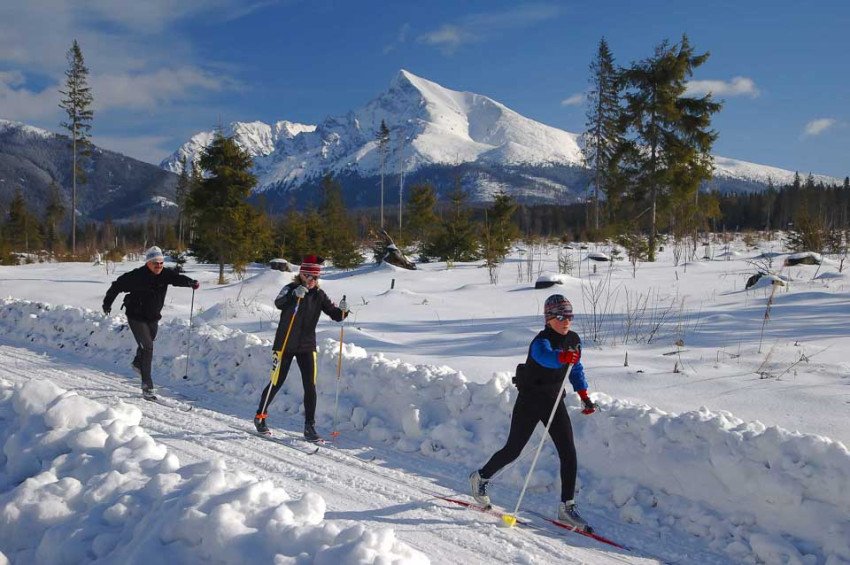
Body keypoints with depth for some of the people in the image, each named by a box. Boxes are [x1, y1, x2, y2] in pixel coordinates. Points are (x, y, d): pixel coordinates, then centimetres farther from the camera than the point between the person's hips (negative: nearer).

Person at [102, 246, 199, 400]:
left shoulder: (165, 274, -9)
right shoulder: (137, 276, -20)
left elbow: (178, 278, -26)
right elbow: (117, 286, -9)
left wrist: (191, 282, -48)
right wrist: (107, 303, 1)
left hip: (153, 318, 6)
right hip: (136, 317, -6)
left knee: (148, 344, 25)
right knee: (147, 347, -17)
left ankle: (137, 364, 58)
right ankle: (147, 386, -14)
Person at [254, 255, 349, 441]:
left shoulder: (319, 295, 3)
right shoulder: (291, 289, -9)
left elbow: (335, 315, -2)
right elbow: (278, 303, -29)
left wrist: (342, 311, -25)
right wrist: (295, 295, -47)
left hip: (307, 346, 3)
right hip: (285, 344, -3)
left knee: (310, 386, -3)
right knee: (277, 382, 4)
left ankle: (309, 427, 4)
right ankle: (260, 416, 25)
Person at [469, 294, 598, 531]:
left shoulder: (573, 340, -1)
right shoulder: (541, 342, -23)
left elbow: (576, 369, 17)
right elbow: (545, 356, -48)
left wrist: (584, 395, 10)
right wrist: (563, 356, -69)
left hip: (554, 401, 6)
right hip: (529, 401, -6)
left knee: (568, 453, -6)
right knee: (513, 450, 6)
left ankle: (567, 507, 2)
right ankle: (480, 478, 33)